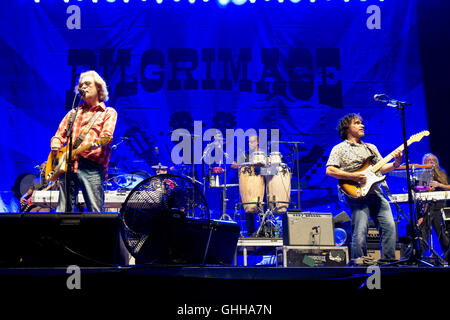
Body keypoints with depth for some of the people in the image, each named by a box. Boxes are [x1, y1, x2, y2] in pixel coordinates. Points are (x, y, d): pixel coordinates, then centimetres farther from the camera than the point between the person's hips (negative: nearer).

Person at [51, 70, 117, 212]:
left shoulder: (108, 113, 12)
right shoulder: (73, 113, 27)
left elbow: (107, 135, -6)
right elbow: (59, 135, 25)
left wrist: (97, 143, -30)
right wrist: (55, 144, 0)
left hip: (92, 167, -4)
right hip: (67, 165, 4)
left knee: (95, 213, -10)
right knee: (63, 211, 2)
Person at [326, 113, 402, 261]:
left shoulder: (371, 148, 25)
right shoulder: (339, 149, 5)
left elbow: (382, 168, 19)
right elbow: (329, 170, -7)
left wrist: (395, 163, 0)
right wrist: (352, 176, -14)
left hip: (376, 193, 6)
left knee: (389, 226, -3)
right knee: (360, 231, -11)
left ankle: (388, 262, 6)